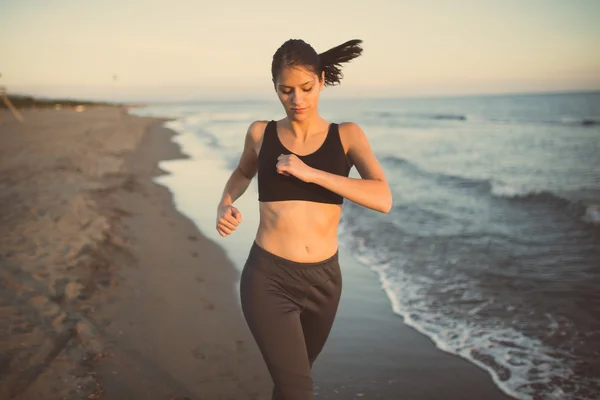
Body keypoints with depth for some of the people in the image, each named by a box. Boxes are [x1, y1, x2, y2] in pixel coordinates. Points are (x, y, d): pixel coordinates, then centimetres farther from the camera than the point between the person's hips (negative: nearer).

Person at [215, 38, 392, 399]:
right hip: (268, 279, -2)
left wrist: (311, 173, -22)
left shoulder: (347, 135, -2)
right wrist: (225, 204, 1)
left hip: (323, 280, 2)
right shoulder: (261, 133, 0)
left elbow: (383, 199, -17)